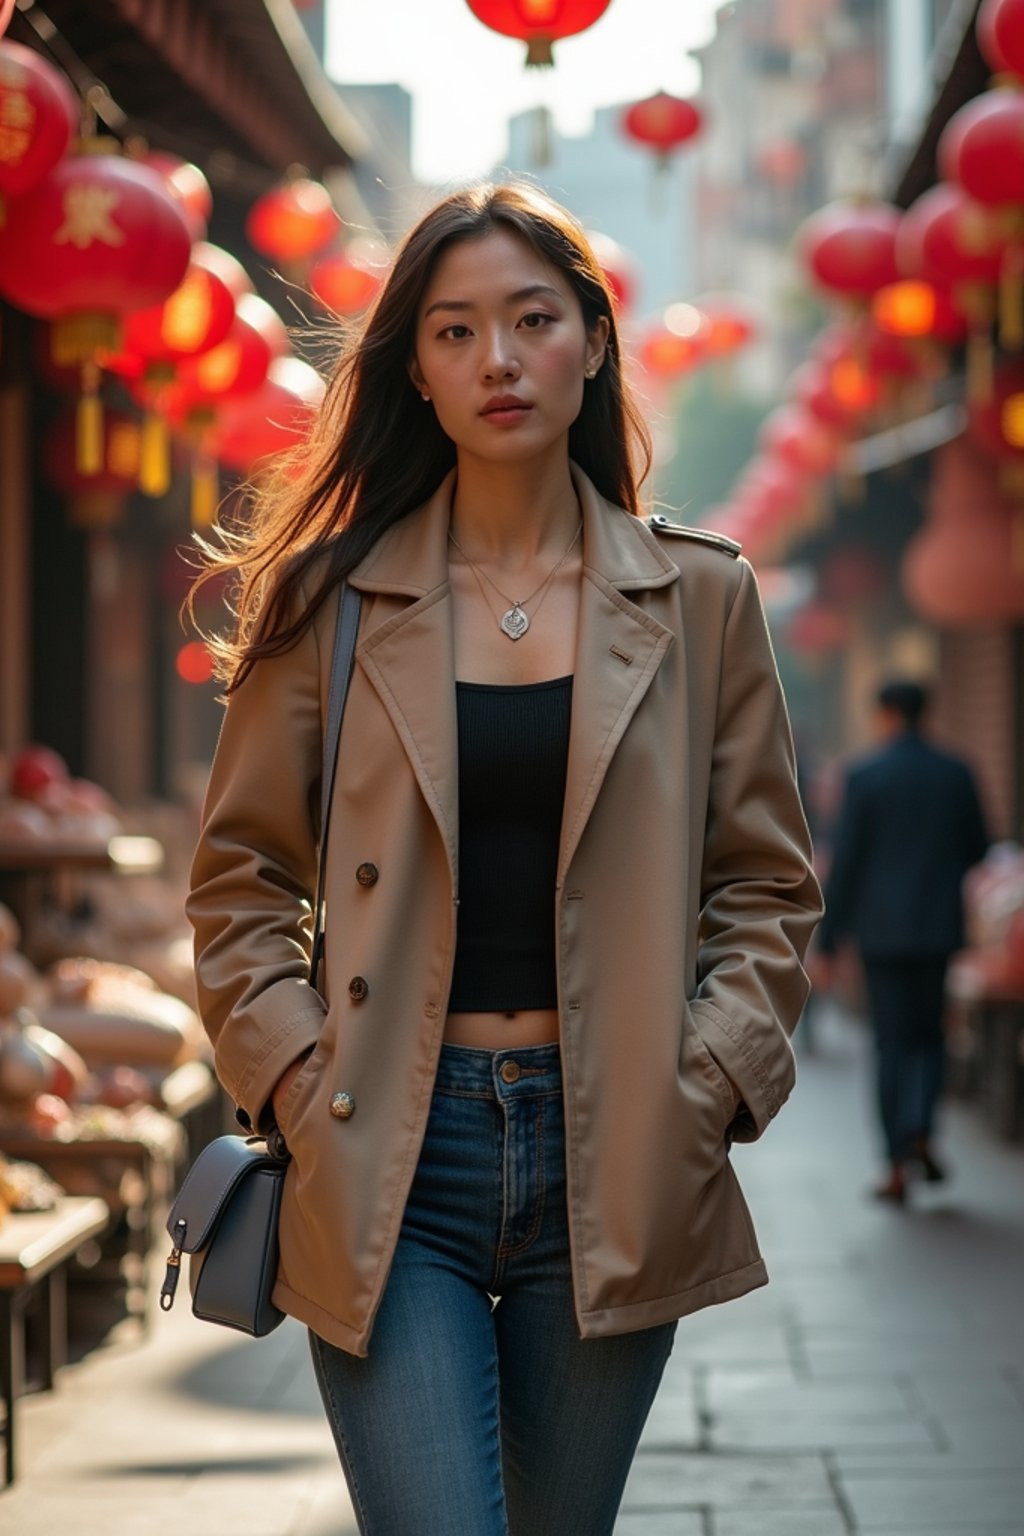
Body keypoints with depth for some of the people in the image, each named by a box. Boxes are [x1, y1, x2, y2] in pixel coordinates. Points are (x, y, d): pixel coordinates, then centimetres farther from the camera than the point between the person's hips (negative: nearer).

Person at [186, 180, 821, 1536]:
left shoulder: (699, 599, 6)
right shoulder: (337, 597, 4)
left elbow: (768, 882, 10)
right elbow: (240, 872, 8)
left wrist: (707, 1083, -2)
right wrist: (295, 1072, -4)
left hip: (611, 1167, 1)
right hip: (391, 1162, -1)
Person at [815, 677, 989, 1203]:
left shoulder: (864, 776, -8)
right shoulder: (957, 774, 1)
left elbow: (844, 863, -8)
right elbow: (977, 850, 7)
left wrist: (826, 943, -4)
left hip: (882, 928, -2)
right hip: (938, 926, 2)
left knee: (893, 1043, 4)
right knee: (928, 1035, 16)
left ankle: (898, 1168, 3)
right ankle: (920, 1130, -7)